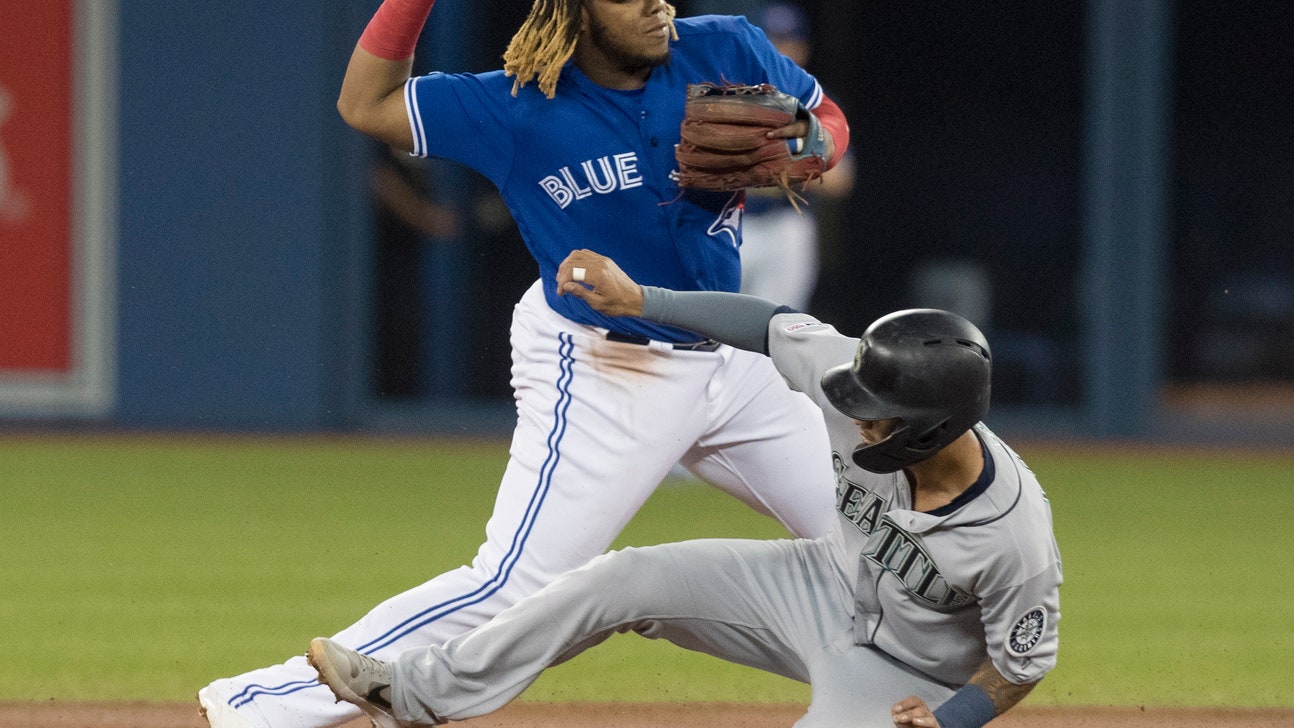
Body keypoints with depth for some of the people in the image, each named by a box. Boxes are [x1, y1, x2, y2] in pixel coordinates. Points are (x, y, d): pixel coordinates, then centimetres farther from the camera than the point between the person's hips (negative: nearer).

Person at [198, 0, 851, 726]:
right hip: (600, 374, -5)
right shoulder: (523, 108, -14)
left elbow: (829, 122, 7)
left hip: (730, 360, 5)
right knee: (510, 590, -15)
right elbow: (366, 104, -11)